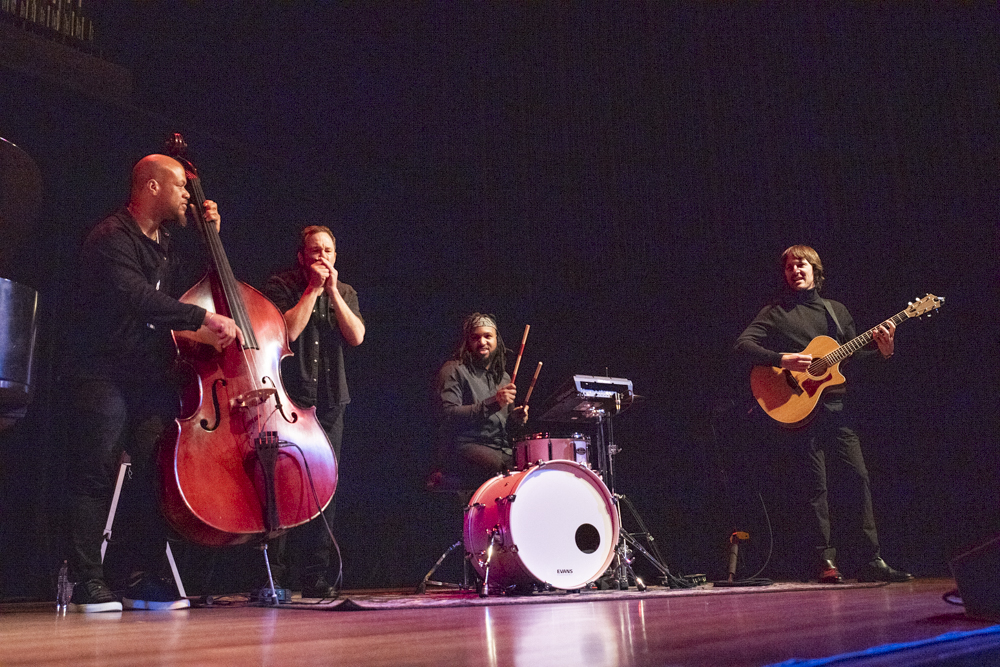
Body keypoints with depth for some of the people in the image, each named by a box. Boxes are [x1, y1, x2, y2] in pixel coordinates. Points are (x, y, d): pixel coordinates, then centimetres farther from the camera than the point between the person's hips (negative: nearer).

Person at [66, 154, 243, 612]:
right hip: (104, 376, -6)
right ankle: (87, 581, 2)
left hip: (152, 378, 6)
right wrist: (204, 318, -29)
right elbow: (134, 295, -26)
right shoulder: (111, 238, -8)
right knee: (95, 473, -7)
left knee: (157, 473, -5)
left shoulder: (165, 245, 18)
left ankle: (146, 581, 0)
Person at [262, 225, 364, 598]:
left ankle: (316, 578, 8)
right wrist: (313, 289, -7)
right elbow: (288, 332, -12)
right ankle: (272, 576, 0)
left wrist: (332, 290, -3)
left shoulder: (345, 293, 17)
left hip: (329, 402, 4)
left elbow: (356, 337, 0)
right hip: (289, 399, -4)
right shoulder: (281, 285, 4)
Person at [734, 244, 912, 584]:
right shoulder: (775, 312, 3)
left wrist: (881, 349, -2)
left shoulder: (836, 310, 17)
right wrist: (782, 359, -23)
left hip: (834, 407, 4)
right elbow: (743, 344, -10)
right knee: (814, 486, -3)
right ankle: (826, 561, 6)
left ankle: (872, 560, 5)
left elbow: (853, 353, 17)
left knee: (859, 476, 0)